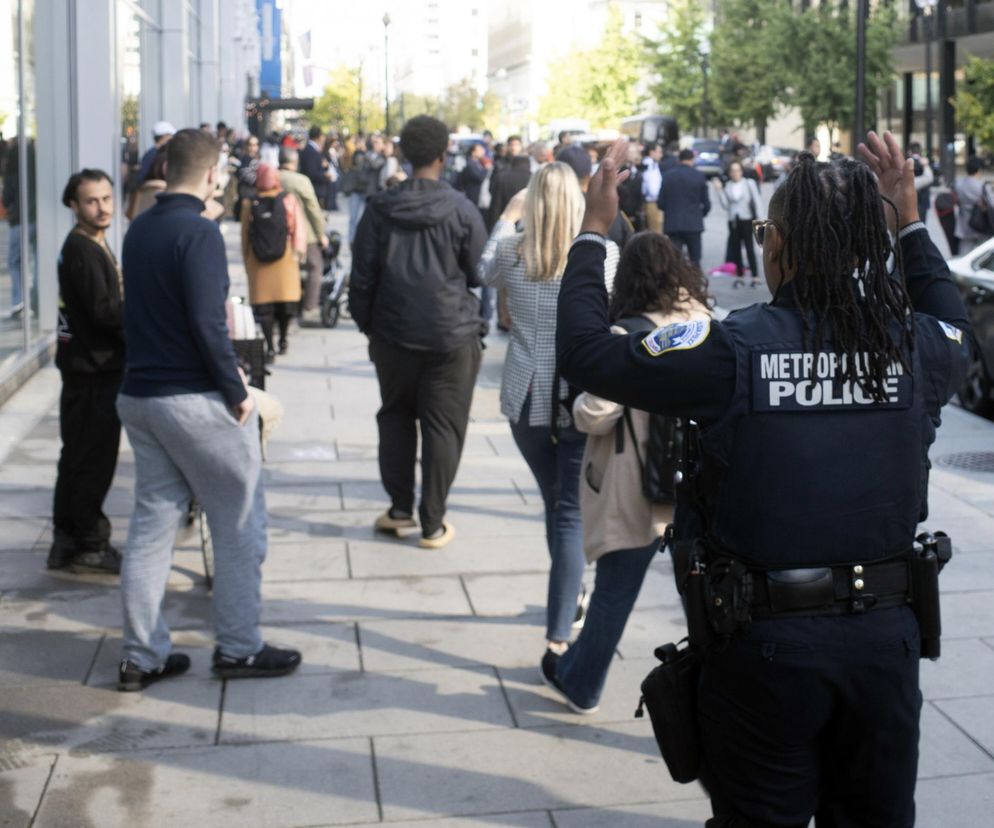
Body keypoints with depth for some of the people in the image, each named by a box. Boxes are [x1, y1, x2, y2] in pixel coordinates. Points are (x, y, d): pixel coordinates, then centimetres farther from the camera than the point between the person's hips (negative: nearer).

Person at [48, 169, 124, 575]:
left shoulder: (91, 246, 15)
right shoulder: (83, 250, -17)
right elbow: (104, 312, -22)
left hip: (90, 364, 10)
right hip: (93, 367, -10)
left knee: (78, 457, 15)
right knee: (94, 459, -2)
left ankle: (66, 542, 23)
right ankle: (89, 547, 6)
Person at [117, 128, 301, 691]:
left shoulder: (139, 230, 10)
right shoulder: (199, 232, -15)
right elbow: (208, 323, -21)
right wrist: (236, 391, -12)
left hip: (139, 395, 8)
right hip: (195, 400, -8)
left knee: (152, 525, 11)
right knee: (241, 525, 6)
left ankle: (143, 656, 16)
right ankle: (239, 648, 13)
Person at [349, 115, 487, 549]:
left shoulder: (380, 208, -2)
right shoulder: (461, 209, -9)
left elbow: (362, 275, 3)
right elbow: (481, 273, -2)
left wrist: (366, 323, 13)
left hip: (392, 333, 3)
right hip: (452, 334, -3)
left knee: (395, 416, 19)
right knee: (443, 425, 4)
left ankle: (400, 509, 22)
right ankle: (432, 523, 8)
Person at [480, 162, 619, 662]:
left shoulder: (512, 252, -3)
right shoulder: (604, 254, -10)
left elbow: (486, 272, 20)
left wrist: (508, 216, 31)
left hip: (526, 400, 3)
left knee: (555, 504, 21)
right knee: (572, 513, 1)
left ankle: (569, 594, 41)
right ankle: (558, 635, -4)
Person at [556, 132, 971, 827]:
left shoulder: (734, 351, -18)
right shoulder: (915, 346, -6)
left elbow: (585, 351, -10)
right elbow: (957, 330, 20)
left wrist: (593, 232, 3)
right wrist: (909, 221, 26)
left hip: (766, 639, -3)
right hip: (885, 635, 3)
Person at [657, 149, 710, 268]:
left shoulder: (667, 176, -1)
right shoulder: (699, 176, -3)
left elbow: (660, 203, 0)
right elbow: (706, 204, -1)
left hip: (672, 224, 1)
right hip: (693, 224, -1)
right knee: (694, 261, 8)